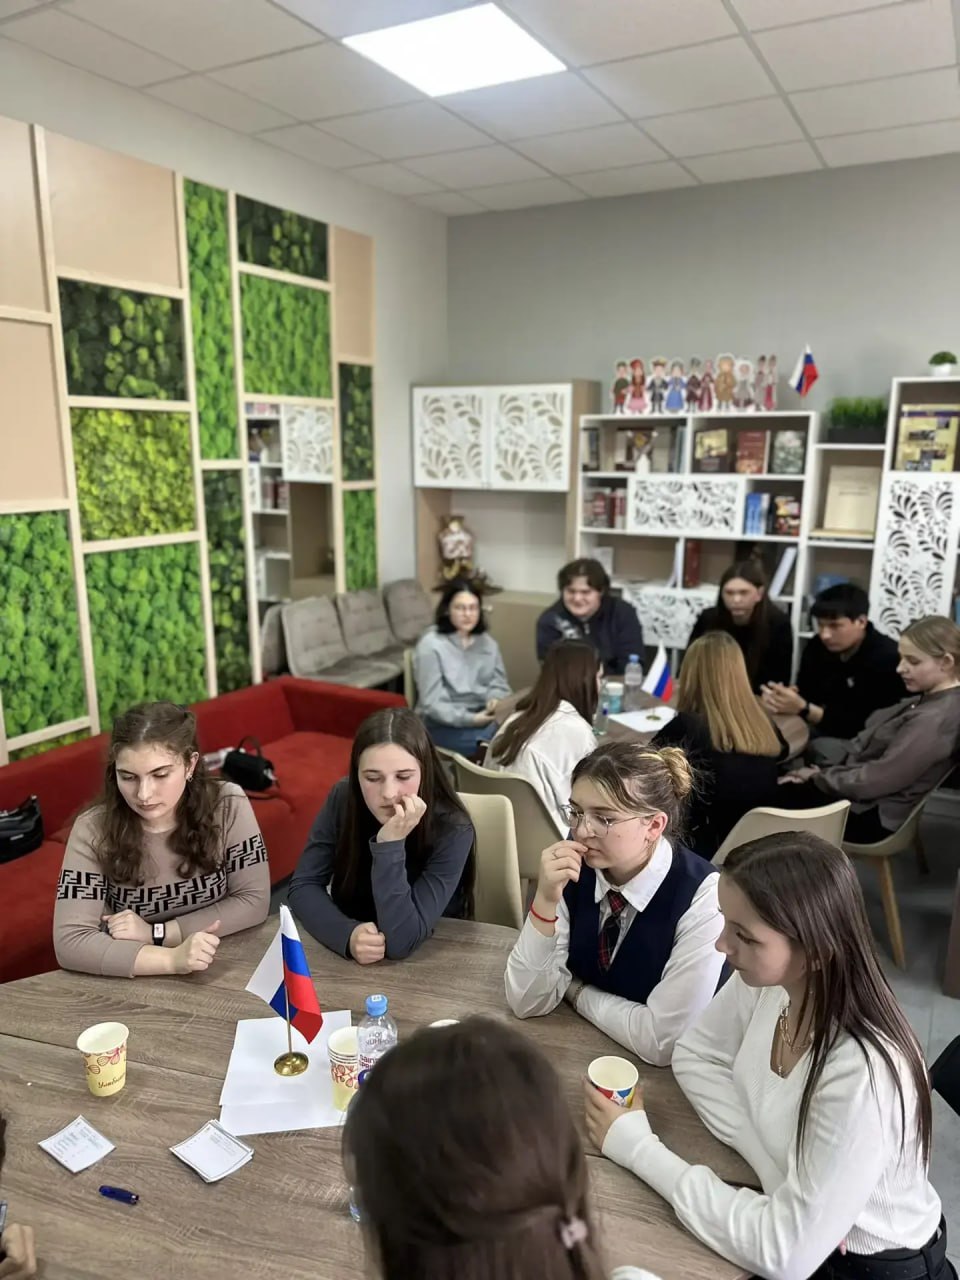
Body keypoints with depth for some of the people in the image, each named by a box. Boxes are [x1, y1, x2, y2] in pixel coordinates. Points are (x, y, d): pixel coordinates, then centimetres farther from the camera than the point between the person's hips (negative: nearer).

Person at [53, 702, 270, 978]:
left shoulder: (227, 806, -13)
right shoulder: (93, 830, -13)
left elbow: (254, 901, -9)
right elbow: (70, 943, -18)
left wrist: (156, 933, -15)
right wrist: (172, 959, -29)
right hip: (133, 985, -1)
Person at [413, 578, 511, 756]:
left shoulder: (488, 642, 9)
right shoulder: (430, 645, -10)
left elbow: (500, 684, 8)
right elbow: (431, 704, -14)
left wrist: (495, 701, -16)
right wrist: (470, 719, -24)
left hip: (483, 716, 6)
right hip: (443, 724, -6)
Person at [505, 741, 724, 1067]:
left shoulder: (701, 896, -21)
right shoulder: (574, 870, -10)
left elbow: (664, 1040, -22)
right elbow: (526, 1002, -10)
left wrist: (577, 991, -10)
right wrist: (545, 900, -23)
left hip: (657, 1076, -3)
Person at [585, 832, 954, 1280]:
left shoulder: (860, 1078, -33)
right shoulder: (766, 981, -18)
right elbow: (695, 1056, -2)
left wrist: (639, 1148, -23)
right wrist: (770, 1158, -17)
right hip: (794, 1224, 4)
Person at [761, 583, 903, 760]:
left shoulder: (887, 660, -23)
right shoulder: (817, 646, -2)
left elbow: (865, 727, -26)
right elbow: (805, 694, -4)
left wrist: (803, 709, -34)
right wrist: (779, 699, -28)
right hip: (825, 728, 7)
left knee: (819, 750, -33)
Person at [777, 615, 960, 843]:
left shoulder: (933, 721, -28)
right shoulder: (931, 698, 3)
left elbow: (872, 782, -27)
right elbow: (868, 746, 9)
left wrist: (818, 777, -11)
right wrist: (823, 772, 0)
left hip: (873, 815, -9)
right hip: (868, 799, 9)